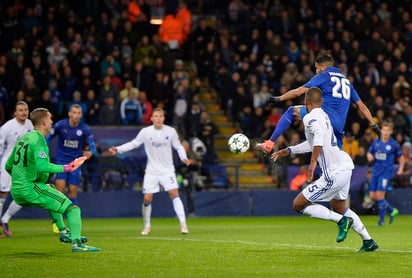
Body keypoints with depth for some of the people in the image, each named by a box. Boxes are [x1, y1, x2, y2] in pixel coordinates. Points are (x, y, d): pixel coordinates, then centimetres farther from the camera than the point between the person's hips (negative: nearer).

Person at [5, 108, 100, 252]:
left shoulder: (23, 139, 15)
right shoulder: (38, 141, -13)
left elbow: (8, 166, 20)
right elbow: (42, 166, -28)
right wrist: (66, 168, -23)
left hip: (16, 192, 10)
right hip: (31, 189, -10)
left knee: (54, 199, 37)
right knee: (73, 209, -10)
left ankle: (63, 231, 33)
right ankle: (76, 243, -24)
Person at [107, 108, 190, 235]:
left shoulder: (171, 131, -5)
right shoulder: (145, 132, -6)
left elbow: (178, 146, 6)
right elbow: (133, 144, 1)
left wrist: (184, 158, -12)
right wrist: (117, 149, -9)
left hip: (167, 170, -1)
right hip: (151, 171, 1)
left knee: (174, 194, -17)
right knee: (147, 198, 0)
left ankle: (183, 224, -17)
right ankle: (147, 227, 19)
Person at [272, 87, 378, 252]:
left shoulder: (310, 118, -10)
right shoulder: (323, 115, 18)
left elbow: (319, 134, -33)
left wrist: (313, 162, -35)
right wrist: (287, 151, 35)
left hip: (333, 173, -9)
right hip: (345, 165, 9)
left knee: (298, 205, -1)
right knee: (338, 207, 30)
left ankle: (341, 220, -6)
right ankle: (368, 241, 29)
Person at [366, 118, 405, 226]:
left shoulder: (394, 144, -7)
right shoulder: (376, 142, 4)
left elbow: (401, 158, 4)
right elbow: (369, 153, 17)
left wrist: (400, 169, -7)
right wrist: (369, 156, -5)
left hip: (386, 173, -5)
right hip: (376, 172, 5)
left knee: (380, 195, -12)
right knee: (373, 196, 6)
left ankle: (381, 220, 1)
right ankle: (392, 211, 24)